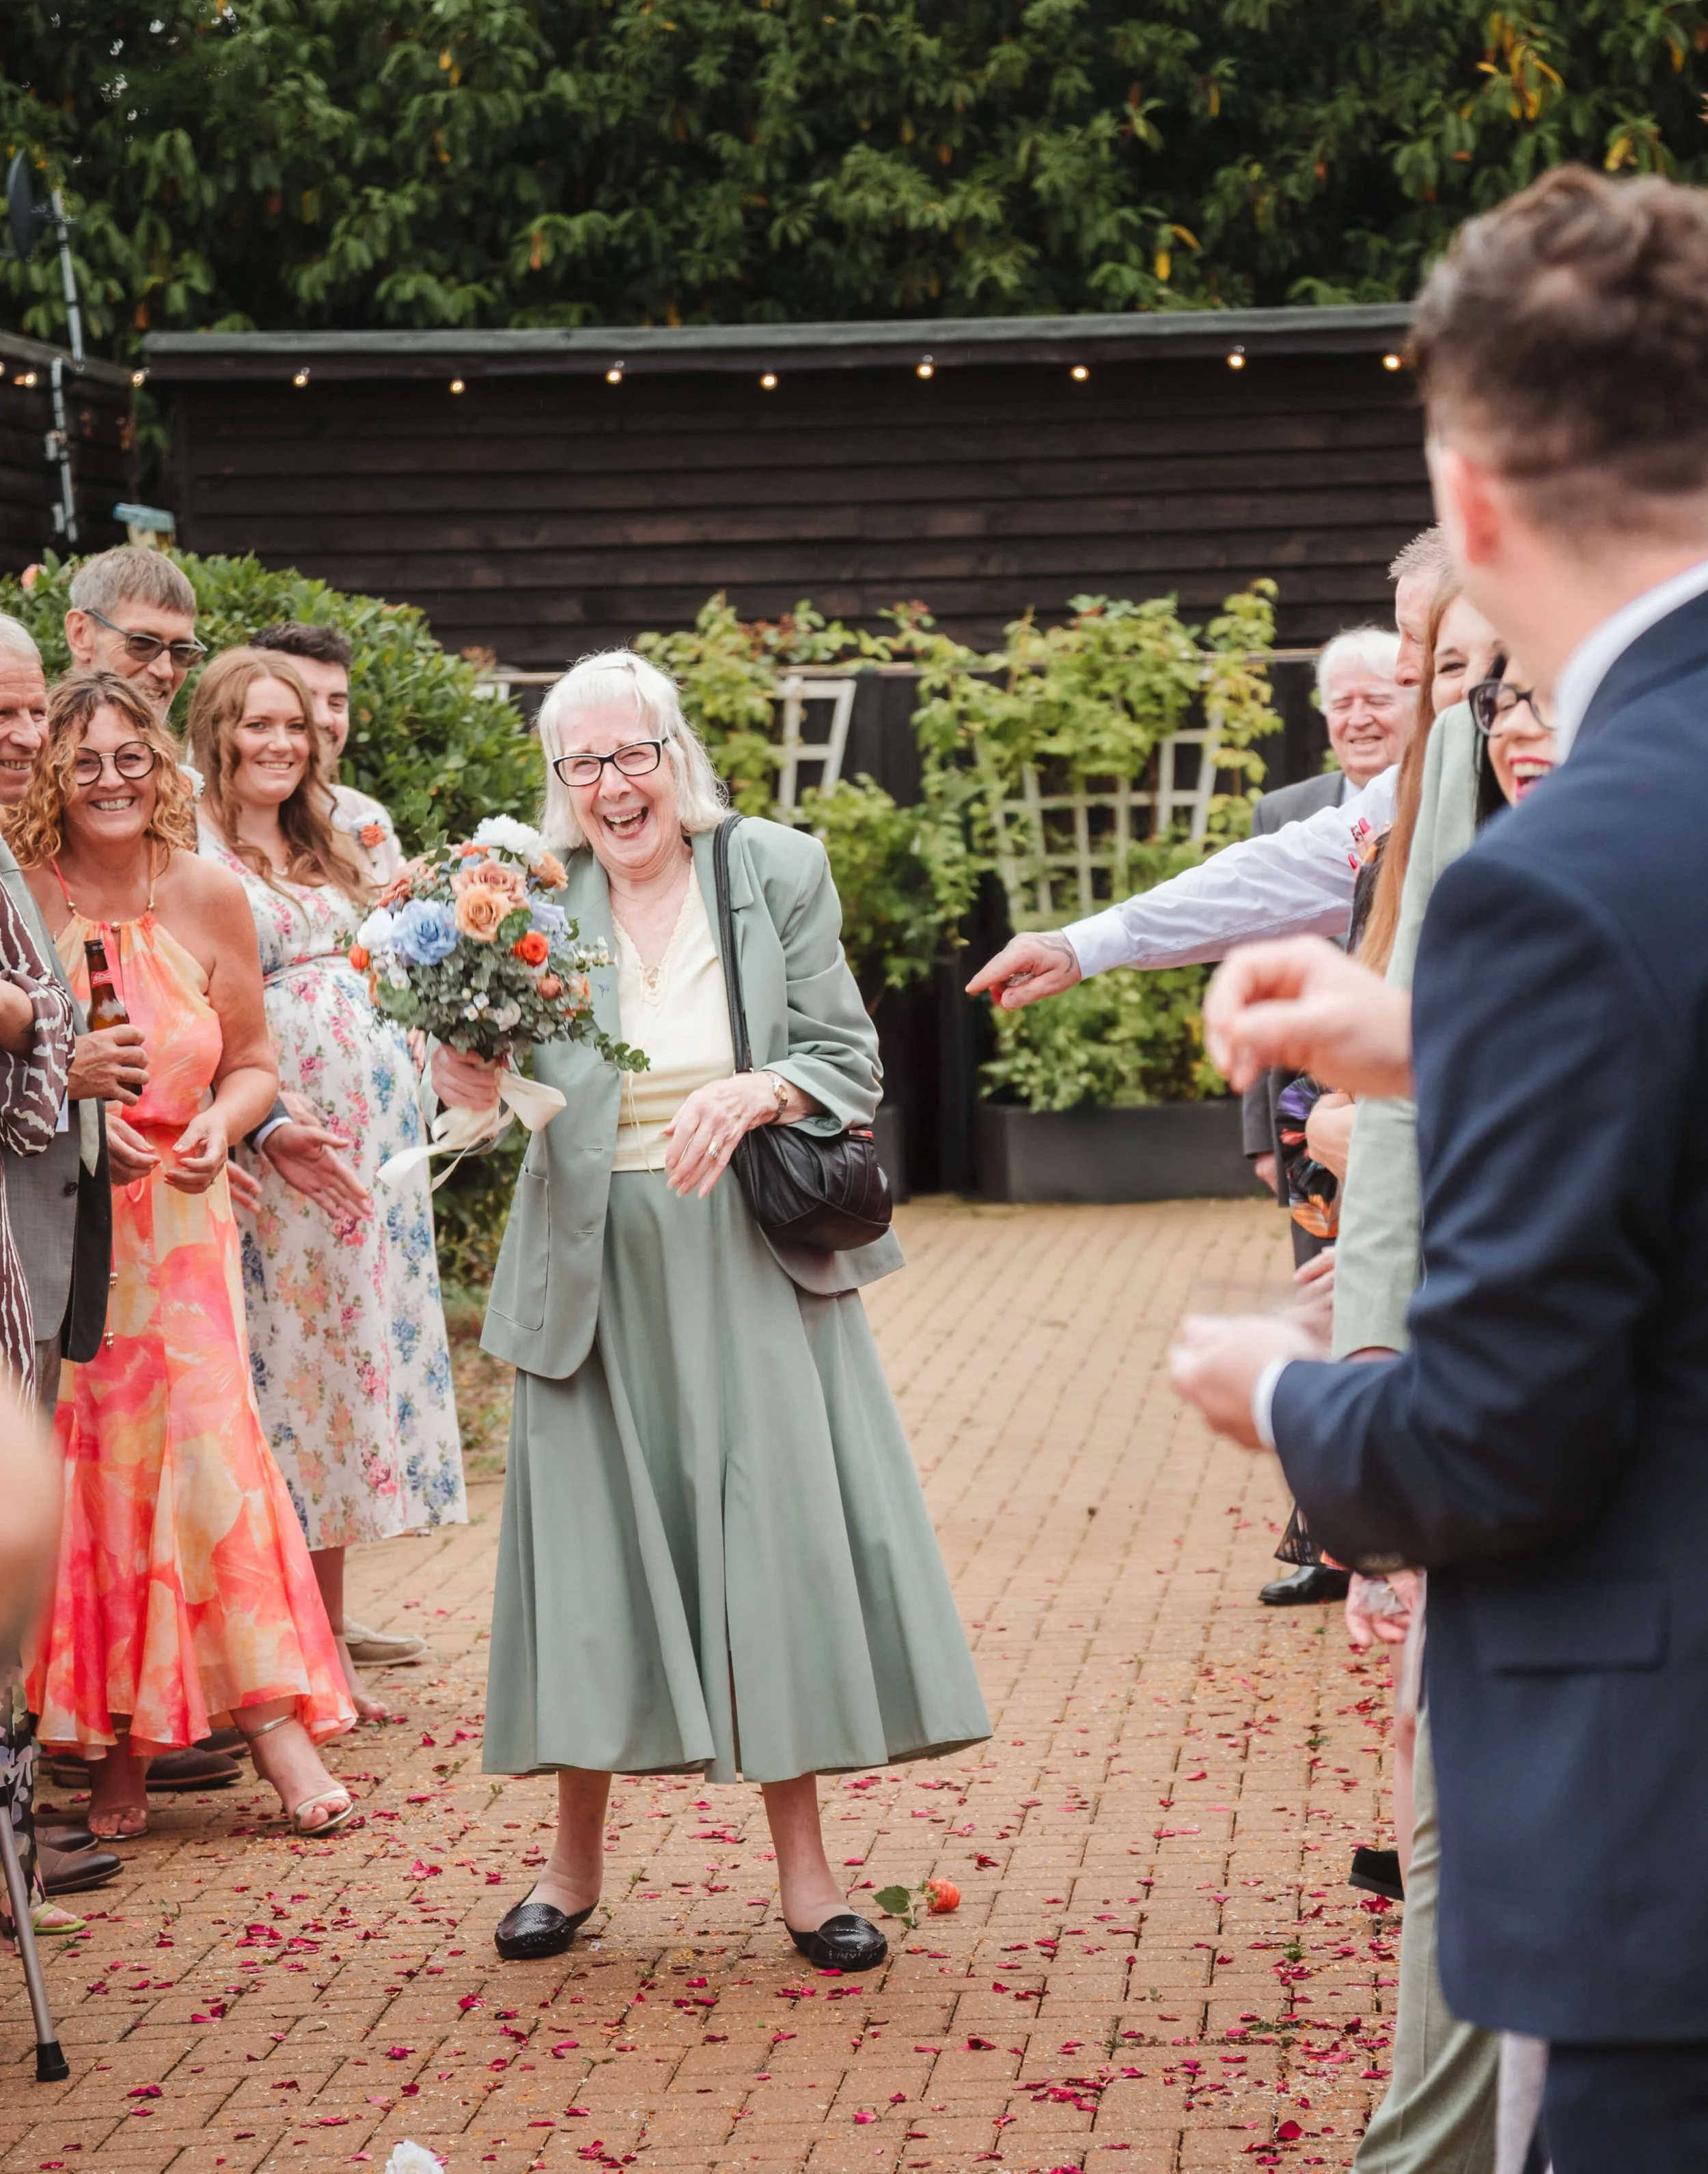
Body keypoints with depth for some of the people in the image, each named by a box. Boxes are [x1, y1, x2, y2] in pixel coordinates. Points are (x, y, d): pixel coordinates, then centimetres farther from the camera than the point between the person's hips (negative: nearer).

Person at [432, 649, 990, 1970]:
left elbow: (850, 1064, 0)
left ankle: (803, 1868, 10)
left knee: (781, 1531, -1)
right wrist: (476, 1089, -25)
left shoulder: (777, 871, 0)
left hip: (753, 1254, 0)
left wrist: (753, 1093, -19)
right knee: (599, 1535, 5)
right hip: (601, 1265, 0)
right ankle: (578, 1858, 20)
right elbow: (507, 1092, -2)